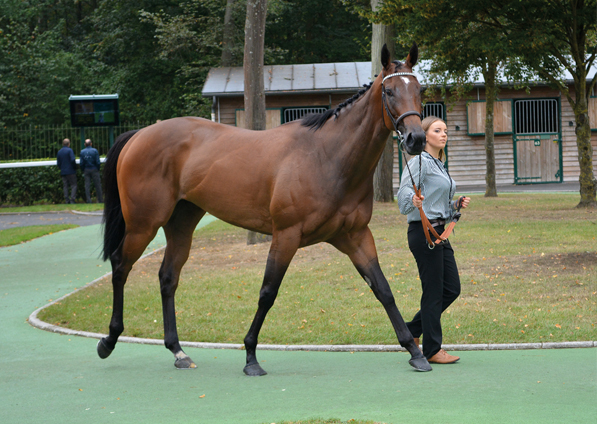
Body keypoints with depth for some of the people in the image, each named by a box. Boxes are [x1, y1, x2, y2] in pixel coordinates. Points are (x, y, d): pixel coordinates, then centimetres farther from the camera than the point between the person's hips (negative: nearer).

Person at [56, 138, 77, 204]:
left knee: (65, 186, 7)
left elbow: (58, 163, 13)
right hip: (71, 171, -6)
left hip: (63, 172, 6)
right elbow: (72, 160, -18)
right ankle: (72, 199, -13)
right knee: (73, 185, -2)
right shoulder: (70, 150, -8)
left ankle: (67, 200, 3)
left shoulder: (59, 152, 11)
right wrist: (75, 167, -3)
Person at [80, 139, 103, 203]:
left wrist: (83, 170, 10)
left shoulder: (82, 152, -1)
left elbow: (81, 163, -2)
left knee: (87, 185, 4)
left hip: (86, 170, 2)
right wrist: (98, 169, 6)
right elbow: (98, 162, -9)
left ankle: (88, 200, 0)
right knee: (97, 185, 4)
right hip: (94, 170, -2)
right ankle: (100, 200, 7)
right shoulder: (94, 151, -7)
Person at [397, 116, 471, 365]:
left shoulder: (440, 166, 19)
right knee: (433, 292, -4)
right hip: (423, 232, -9)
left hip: (439, 232, 9)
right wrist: (414, 200, -42)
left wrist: (456, 205, 9)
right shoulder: (420, 162, -9)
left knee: (452, 289, 9)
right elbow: (405, 192, -21)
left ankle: (412, 331, 21)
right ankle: (432, 349, 4)